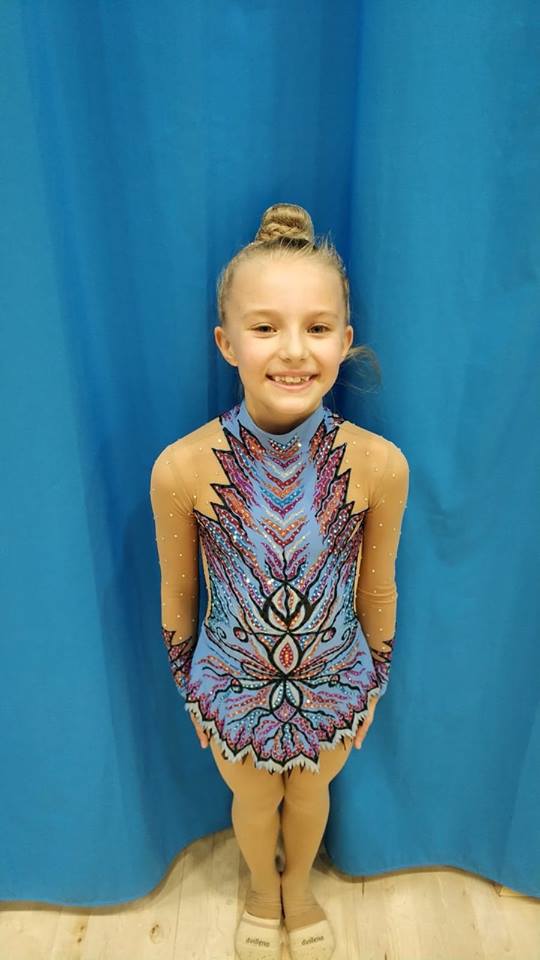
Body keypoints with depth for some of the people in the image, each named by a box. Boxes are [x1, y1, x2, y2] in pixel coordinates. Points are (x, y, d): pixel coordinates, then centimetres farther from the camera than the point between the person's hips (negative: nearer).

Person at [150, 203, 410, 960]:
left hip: (335, 685, 1)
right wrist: (188, 687, 4)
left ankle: (300, 886, 66)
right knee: (254, 801, 29)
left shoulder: (380, 465, -24)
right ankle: (264, 891, 65)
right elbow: (178, 591, -10)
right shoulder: (181, 468, -27)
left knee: (311, 793, 30)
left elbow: (377, 589, -8)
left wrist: (374, 685, 5)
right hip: (232, 690, 0)